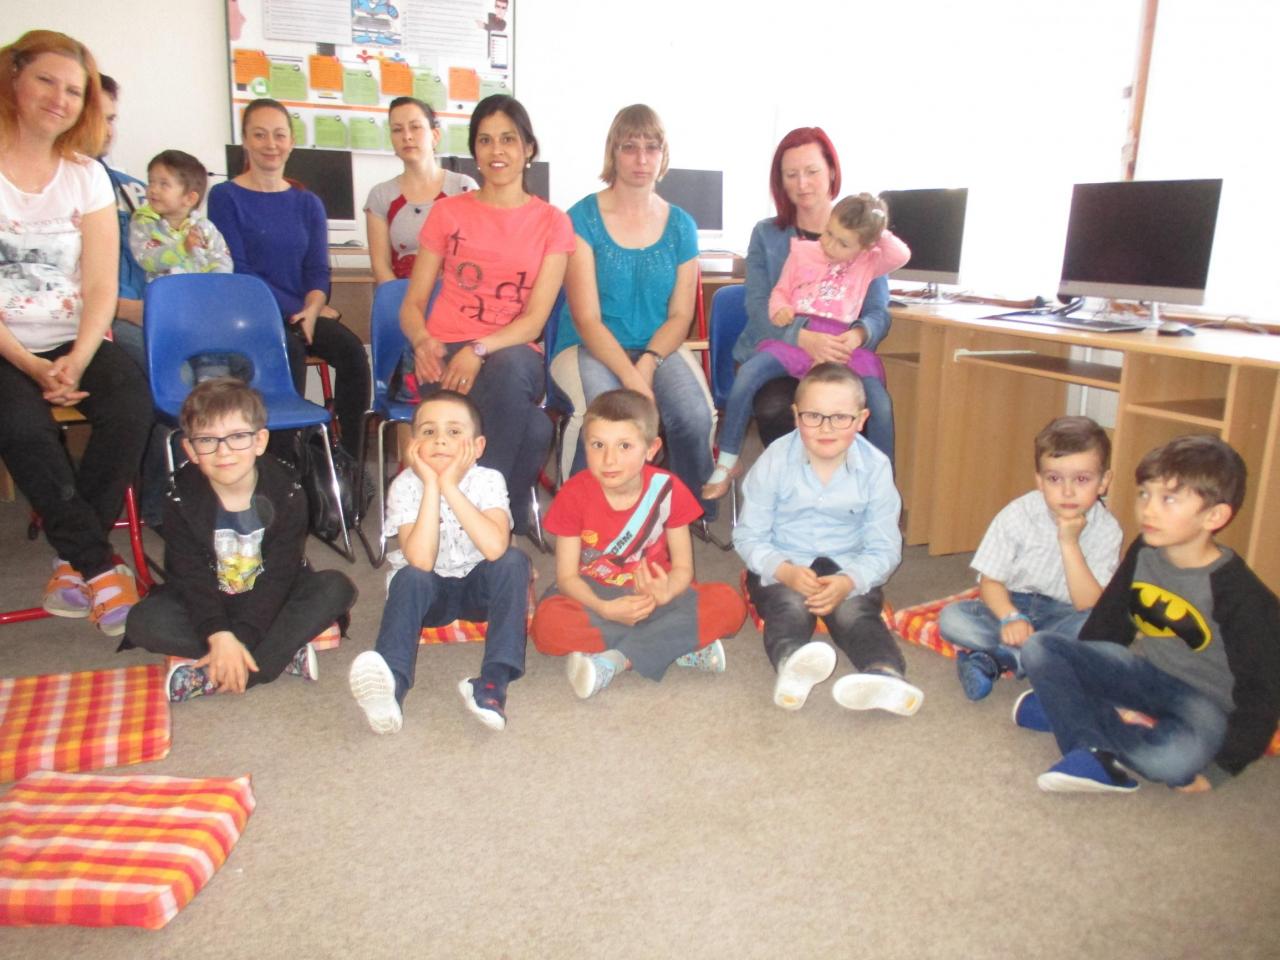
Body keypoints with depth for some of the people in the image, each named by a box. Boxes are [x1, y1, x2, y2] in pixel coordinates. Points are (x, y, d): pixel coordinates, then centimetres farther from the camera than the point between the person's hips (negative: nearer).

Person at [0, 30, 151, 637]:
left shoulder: (86, 176, 8)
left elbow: (101, 288, 0)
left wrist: (75, 361, -17)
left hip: (75, 340, 2)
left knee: (131, 404, -27)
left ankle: (74, 568, -15)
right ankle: (99, 570, -17)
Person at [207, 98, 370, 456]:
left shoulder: (307, 203, 15)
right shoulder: (225, 196, 3)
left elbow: (318, 269, 8)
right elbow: (238, 269, -6)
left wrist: (312, 308, -14)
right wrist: (297, 308, -14)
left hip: (301, 315, 3)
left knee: (352, 350, -25)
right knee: (290, 351, -35)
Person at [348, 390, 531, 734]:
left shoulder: (488, 480, -19)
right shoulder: (405, 485, -18)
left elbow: (496, 548, -38)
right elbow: (420, 560, -32)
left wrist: (450, 486, -37)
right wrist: (431, 486, -33)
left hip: (479, 588, 0)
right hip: (431, 591, 0)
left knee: (514, 561, -28)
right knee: (410, 577, -30)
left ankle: (495, 680, -34)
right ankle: (391, 683, -44)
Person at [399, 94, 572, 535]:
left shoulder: (552, 222, 9)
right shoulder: (447, 212, 12)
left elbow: (535, 319, -3)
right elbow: (412, 304, 9)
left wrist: (480, 349, -22)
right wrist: (423, 342, -16)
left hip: (512, 355, 1)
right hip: (446, 357, -1)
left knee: (509, 367, -41)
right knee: (532, 428, -35)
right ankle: (508, 521, -16)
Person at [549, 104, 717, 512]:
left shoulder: (680, 226, 9)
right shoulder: (583, 218, -2)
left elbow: (680, 315, 6)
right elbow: (586, 318, -9)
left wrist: (649, 363, -13)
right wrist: (630, 376, -22)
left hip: (658, 348, 3)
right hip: (589, 347, -2)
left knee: (696, 416, -27)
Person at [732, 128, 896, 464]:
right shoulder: (766, 235, 8)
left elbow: (878, 311, 2)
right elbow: (758, 307, -4)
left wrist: (859, 335, -24)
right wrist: (803, 338, -25)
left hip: (841, 359, 0)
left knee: (877, 407, -31)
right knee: (775, 410, -33)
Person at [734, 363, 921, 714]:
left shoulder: (875, 466, -8)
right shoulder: (774, 461, -10)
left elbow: (884, 549, -6)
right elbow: (749, 536, -6)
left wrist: (848, 582, -26)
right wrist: (786, 572, -26)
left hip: (850, 570, 1)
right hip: (782, 569, -1)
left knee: (854, 612, -29)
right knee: (790, 607, -31)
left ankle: (885, 673, -54)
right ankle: (792, 664, -60)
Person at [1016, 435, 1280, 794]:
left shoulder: (1241, 595, -19)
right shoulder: (1142, 553, -4)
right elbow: (1107, 623, 7)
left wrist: (1221, 767, -16)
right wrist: (1084, 683, 5)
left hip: (1203, 699, -5)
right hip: (1142, 669, 5)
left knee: (1173, 759, -40)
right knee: (1038, 647, -16)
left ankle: (1068, 710, -17)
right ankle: (1096, 754, -25)